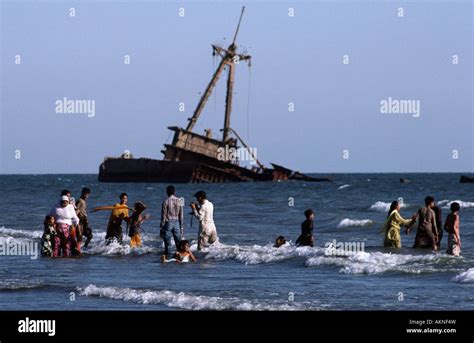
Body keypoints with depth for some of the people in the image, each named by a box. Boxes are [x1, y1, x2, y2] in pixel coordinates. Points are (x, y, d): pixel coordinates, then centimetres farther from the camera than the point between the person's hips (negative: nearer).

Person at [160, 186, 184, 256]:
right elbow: (181, 216, 3)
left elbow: (163, 216, -7)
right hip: (177, 223, 3)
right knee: (178, 243, 8)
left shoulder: (166, 202, -9)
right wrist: (181, 227, 11)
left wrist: (161, 227, -1)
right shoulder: (179, 201, 0)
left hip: (168, 223, -3)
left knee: (167, 243, 1)